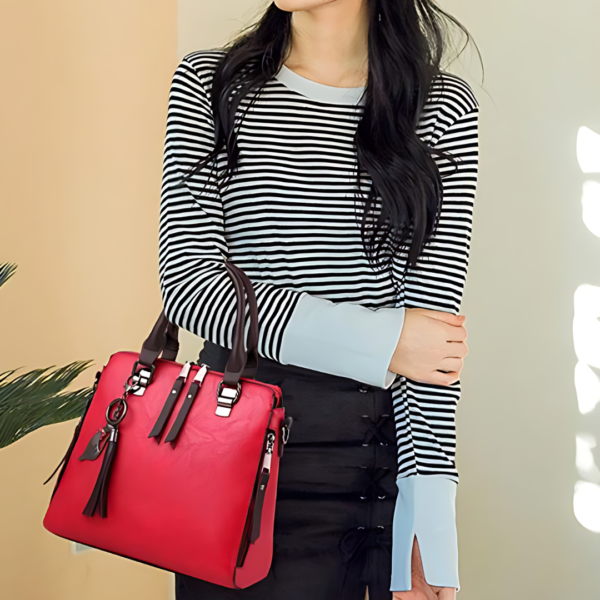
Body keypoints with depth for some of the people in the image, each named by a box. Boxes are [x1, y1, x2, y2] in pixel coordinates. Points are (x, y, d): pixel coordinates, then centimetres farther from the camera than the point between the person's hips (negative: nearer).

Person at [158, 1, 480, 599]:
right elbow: (185, 280, -7)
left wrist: (425, 521, -13)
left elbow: (431, 319, -6)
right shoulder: (209, 84, 3)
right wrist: (379, 341, -14)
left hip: (376, 447, 0)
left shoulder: (443, 109, 0)